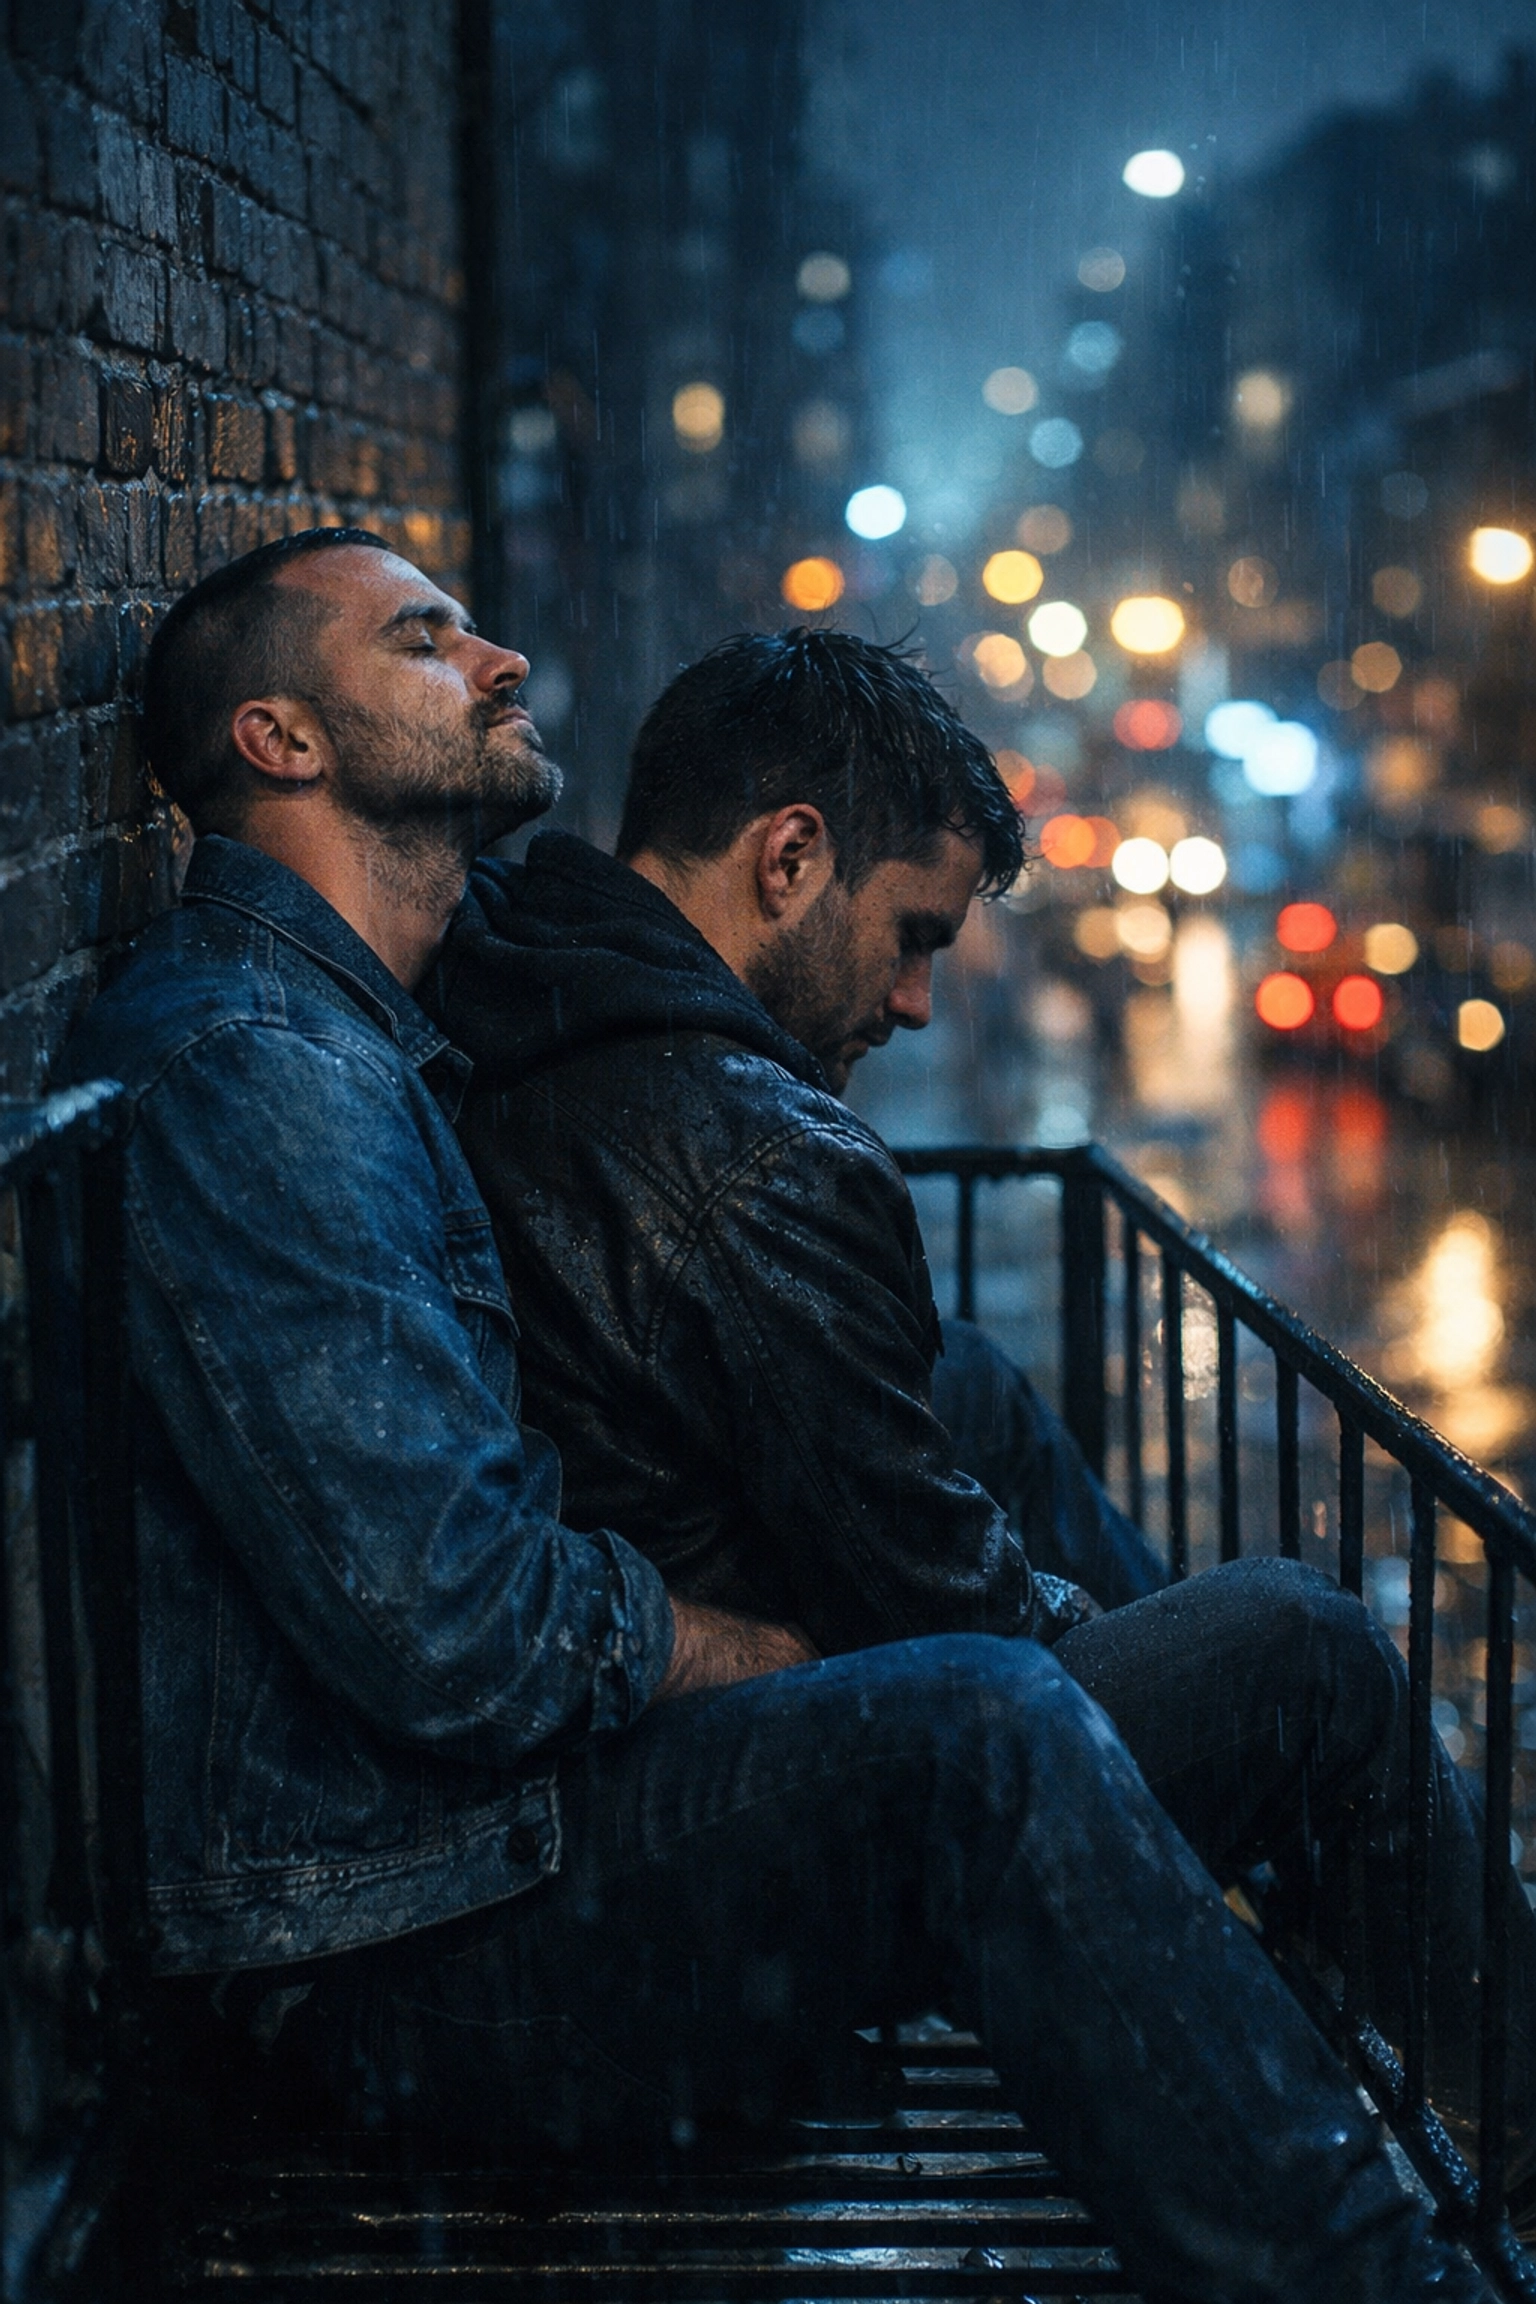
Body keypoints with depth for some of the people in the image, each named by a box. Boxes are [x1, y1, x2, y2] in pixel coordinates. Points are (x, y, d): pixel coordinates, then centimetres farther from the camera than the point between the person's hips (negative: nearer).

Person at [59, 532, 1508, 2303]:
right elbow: (451, 1632, -26)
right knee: (987, 1735, -32)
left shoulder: (360, 1044, 18)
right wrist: (776, 1660, -10)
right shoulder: (240, 1066, -18)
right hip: (391, 1941, -11)